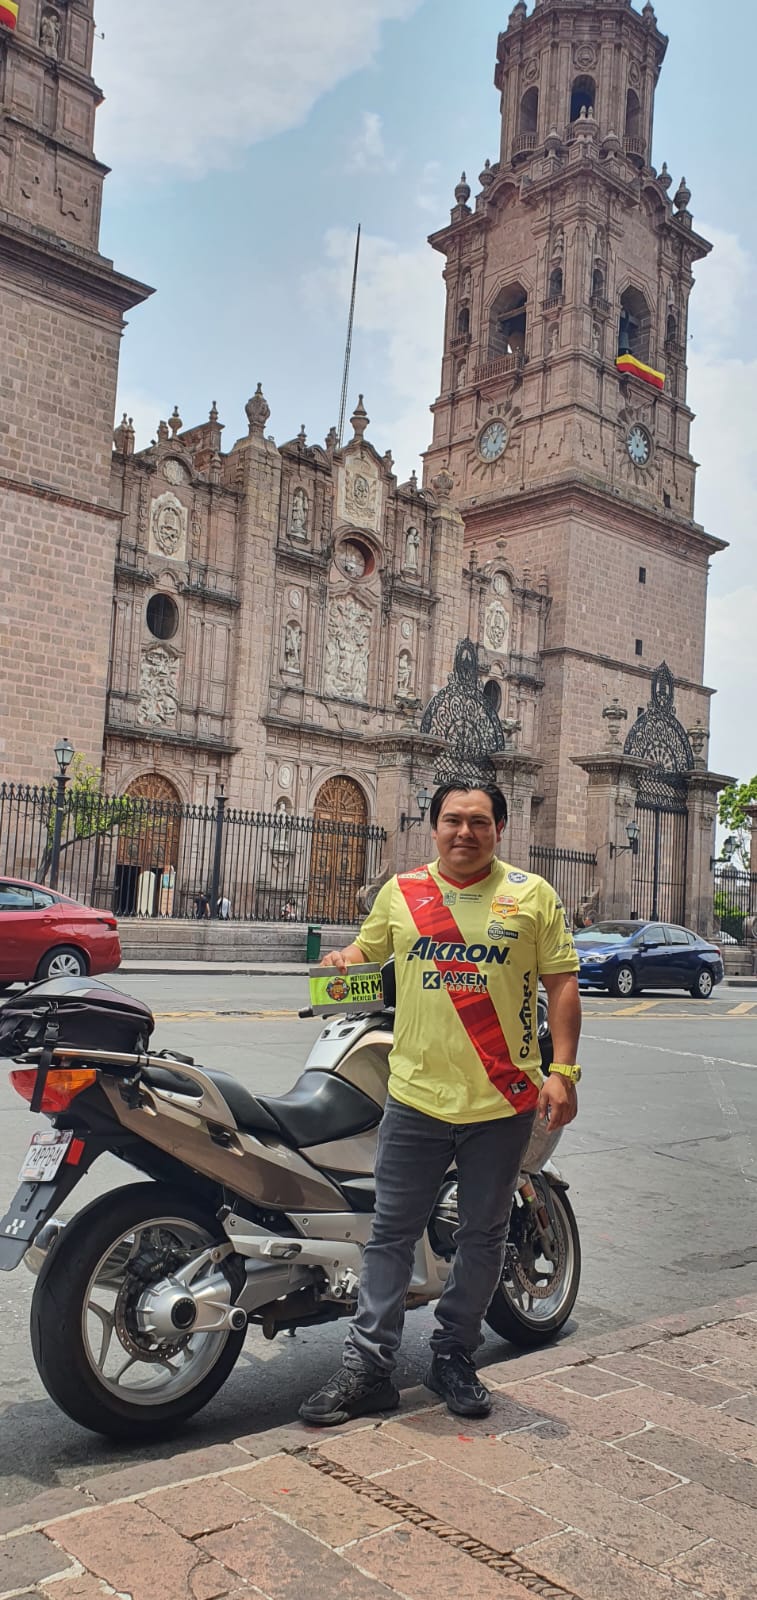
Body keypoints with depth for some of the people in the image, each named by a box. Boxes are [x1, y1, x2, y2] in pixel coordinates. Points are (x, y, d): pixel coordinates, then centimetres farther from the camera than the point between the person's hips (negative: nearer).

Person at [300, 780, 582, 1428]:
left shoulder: (533, 895, 1)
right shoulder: (401, 892, 5)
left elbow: (561, 984, 1)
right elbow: (367, 947, 19)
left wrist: (563, 1070, -6)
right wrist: (344, 958, -4)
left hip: (503, 1102, 0)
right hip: (418, 1096, 1)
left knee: (482, 1236, 13)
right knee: (391, 1235, 5)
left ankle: (455, 1356, 31)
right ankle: (368, 1368, 16)